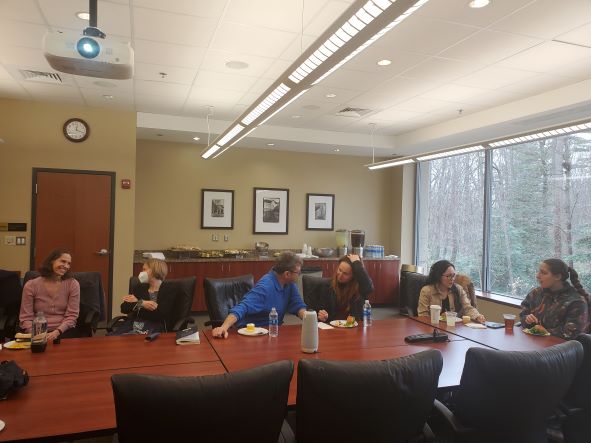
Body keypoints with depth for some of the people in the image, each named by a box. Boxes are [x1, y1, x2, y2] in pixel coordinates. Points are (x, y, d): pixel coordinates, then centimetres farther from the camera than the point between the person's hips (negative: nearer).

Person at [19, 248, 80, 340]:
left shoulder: (73, 284, 2)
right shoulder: (31, 285, 3)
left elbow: (72, 315, -1)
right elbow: (26, 317, 1)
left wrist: (56, 332, -17)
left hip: (63, 331, 0)